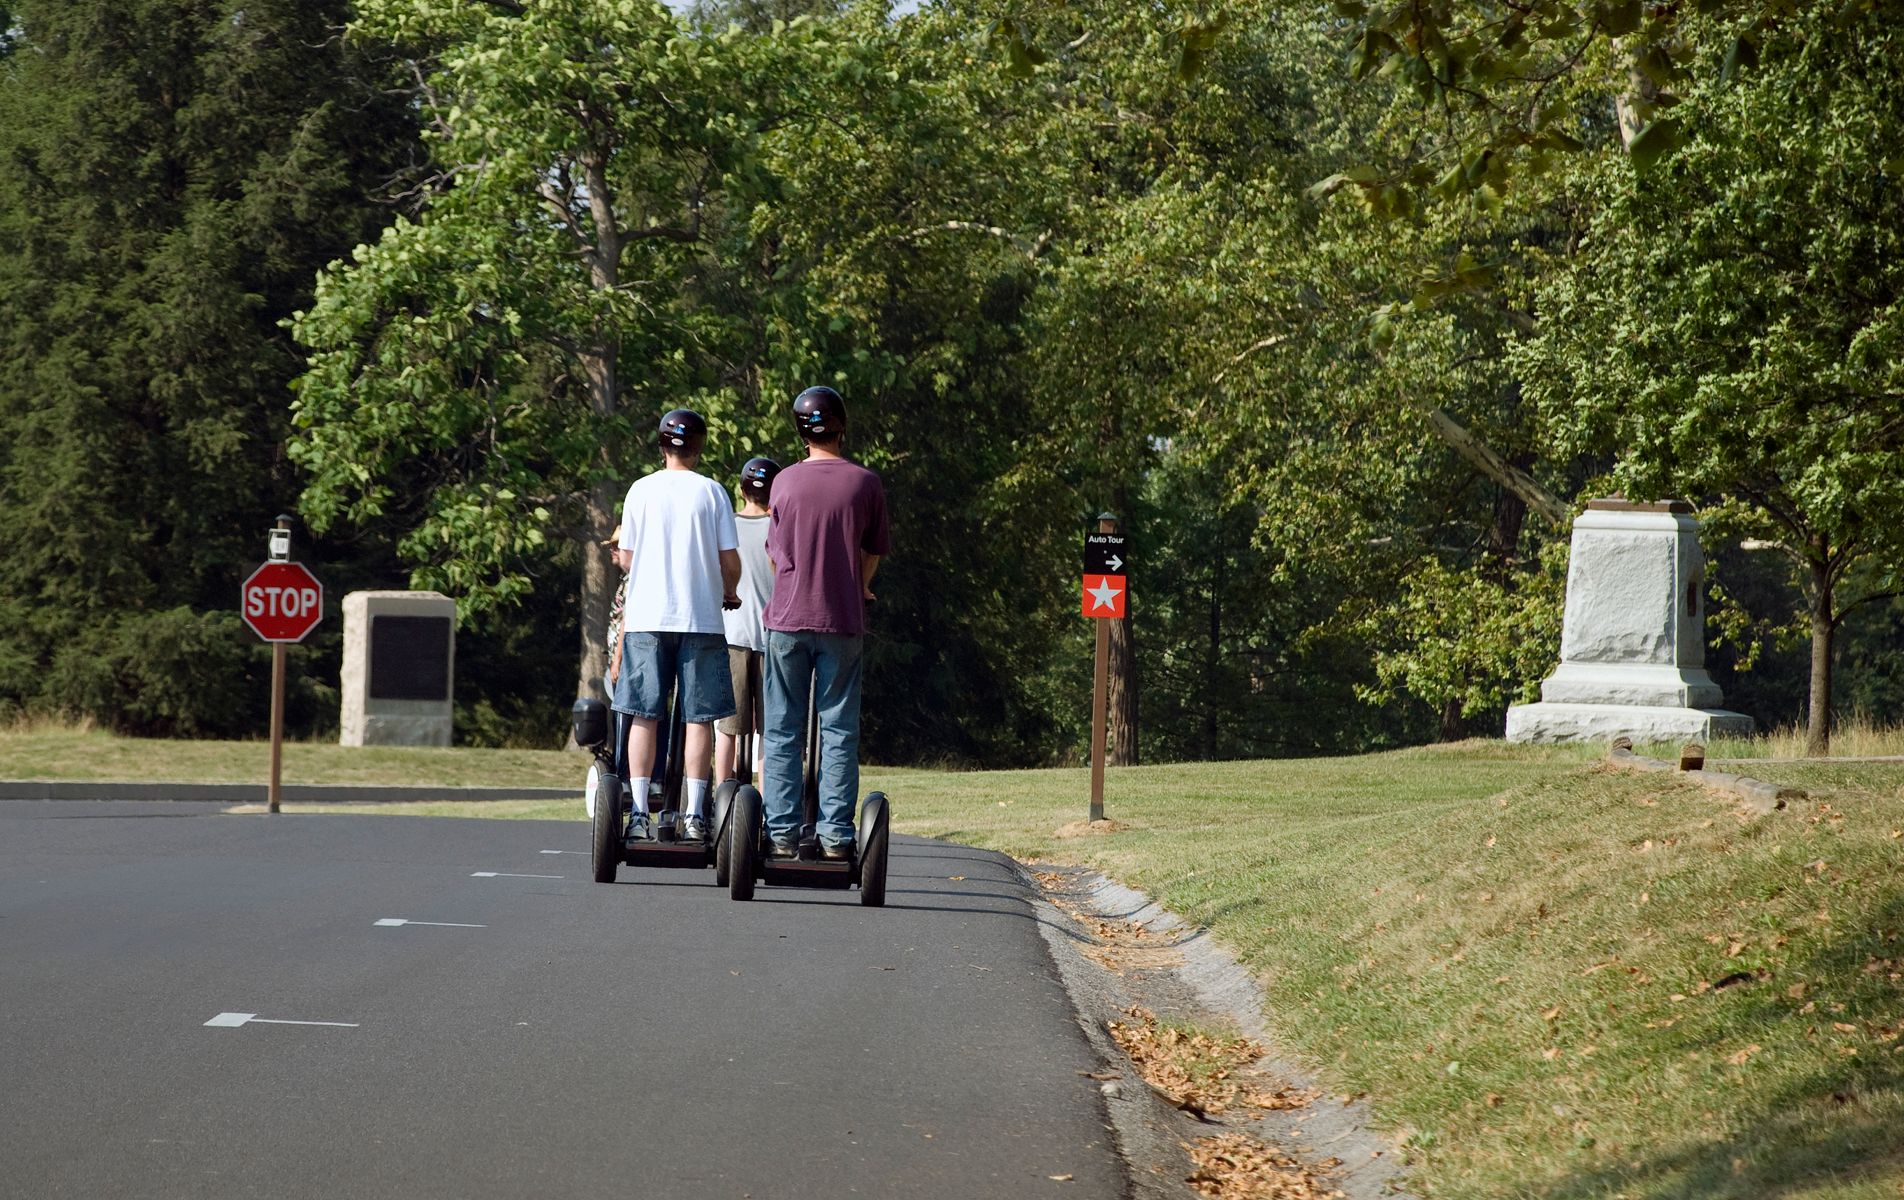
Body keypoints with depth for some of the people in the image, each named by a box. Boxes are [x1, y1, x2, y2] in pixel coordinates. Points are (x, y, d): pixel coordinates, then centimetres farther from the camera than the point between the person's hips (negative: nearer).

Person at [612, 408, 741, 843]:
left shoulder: (641, 490, 3)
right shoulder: (711, 492, -1)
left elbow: (627, 557, 9)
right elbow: (730, 561, -1)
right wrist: (728, 594, 20)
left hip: (646, 616, 1)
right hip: (701, 616, -1)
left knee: (644, 716, 4)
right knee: (697, 717, 2)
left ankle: (639, 814, -1)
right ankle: (695, 816, -2)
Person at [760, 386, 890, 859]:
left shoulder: (786, 481, 1)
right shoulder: (865, 483, -3)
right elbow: (874, 554, 9)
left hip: (787, 620, 1)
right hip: (843, 623, -1)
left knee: (782, 730, 5)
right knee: (839, 730, 3)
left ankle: (782, 832, 2)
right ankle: (835, 834, -1)